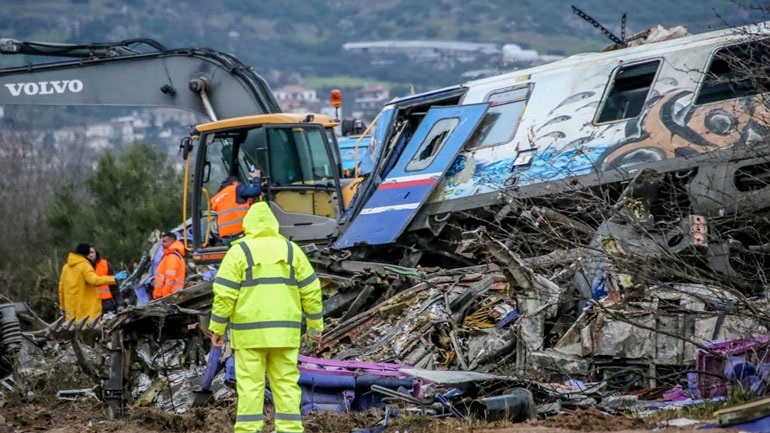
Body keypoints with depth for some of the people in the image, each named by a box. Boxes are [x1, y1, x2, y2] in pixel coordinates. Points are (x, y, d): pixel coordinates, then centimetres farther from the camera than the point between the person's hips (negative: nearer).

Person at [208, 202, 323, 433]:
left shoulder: (239, 252, -3)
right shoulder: (291, 250, 6)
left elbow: (224, 294, -8)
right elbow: (311, 290, 5)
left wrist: (216, 329, -1)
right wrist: (316, 325, 12)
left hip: (250, 332, -2)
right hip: (284, 332, 3)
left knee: (250, 386, -1)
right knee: (286, 384, 5)